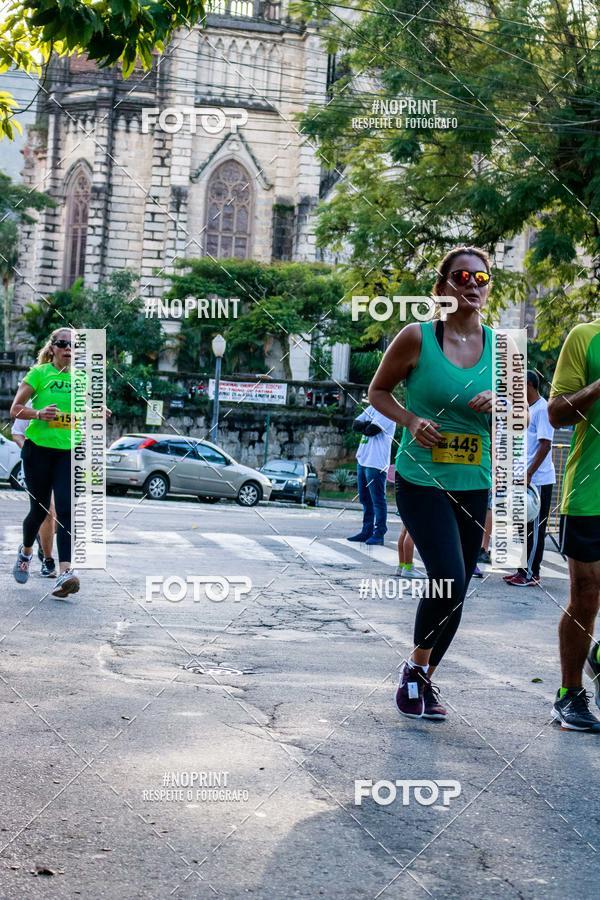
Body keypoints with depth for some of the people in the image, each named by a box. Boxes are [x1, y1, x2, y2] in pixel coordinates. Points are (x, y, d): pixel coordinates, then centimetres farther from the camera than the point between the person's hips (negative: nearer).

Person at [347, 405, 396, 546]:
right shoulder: (371, 408, 17)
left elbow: (371, 430, -19)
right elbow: (355, 425, 8)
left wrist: (363, 427, 1)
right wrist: (369, 424, -10)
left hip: (376, 463, -9)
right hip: (362, 460, 9)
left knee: (378, 500, -4)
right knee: (365, 499, 12)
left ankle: (379, 534, 0)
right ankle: (366, 532, 19)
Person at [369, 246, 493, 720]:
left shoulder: (500, 345, 4)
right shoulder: (417, 337, -6)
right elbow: (378, 390, 5)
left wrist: (500, 405, -9)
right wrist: (410, 420, -13)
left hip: (473, 485, 5)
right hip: (421, 480, -4)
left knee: (456, 590, 9)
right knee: (449, 580, -18)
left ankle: (424, 680, 28)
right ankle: (416, 667, 7)